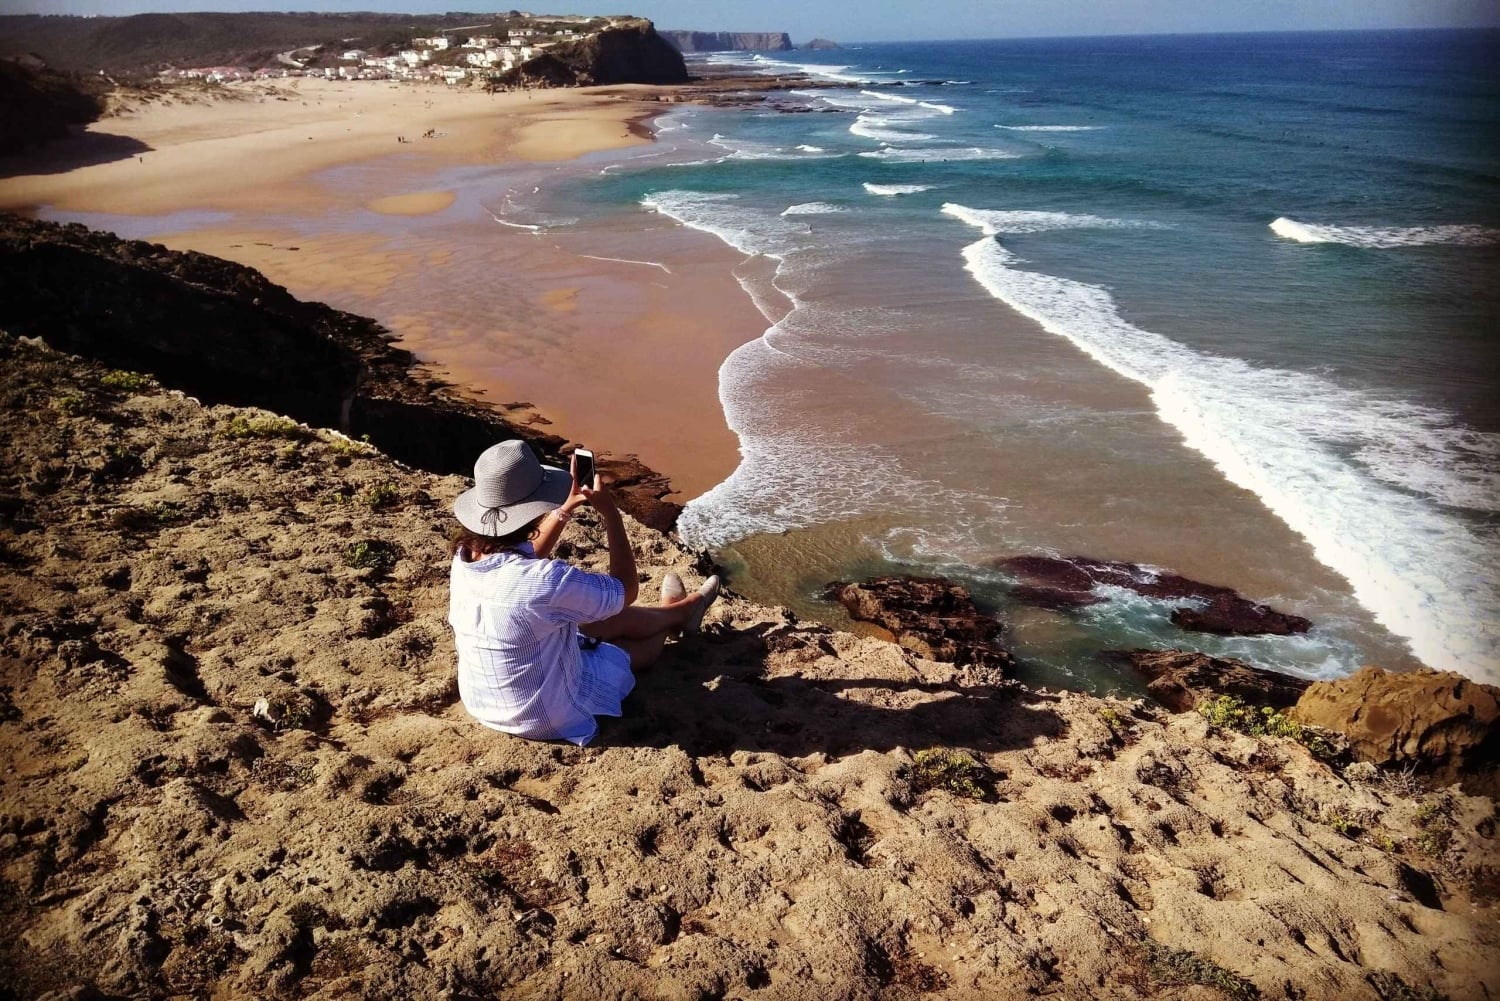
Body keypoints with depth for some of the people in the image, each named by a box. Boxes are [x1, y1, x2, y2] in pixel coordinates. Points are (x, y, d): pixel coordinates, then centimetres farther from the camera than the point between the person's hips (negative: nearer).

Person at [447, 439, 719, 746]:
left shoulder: (465, 556, -15)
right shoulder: (544, 581, -38)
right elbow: (626, 590, -19)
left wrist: (566, 509, 6)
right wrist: (609, 512, -15)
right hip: (548, 717, -6)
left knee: (616, 619, 22)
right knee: (646, 635, 19)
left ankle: (678, 611, 52)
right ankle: (682, 611, 52)